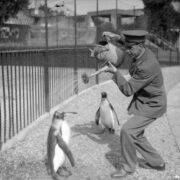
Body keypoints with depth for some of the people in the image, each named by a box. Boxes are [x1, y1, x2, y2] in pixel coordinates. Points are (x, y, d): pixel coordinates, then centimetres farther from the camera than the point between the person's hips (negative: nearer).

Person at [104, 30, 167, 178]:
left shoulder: (147, 66, -33)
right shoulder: (143, 52, -5)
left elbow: (127, 90, -26)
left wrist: (116, 72, -19)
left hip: (151, 106, -10)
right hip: (145, 102, 10)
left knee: (127, 131, -14)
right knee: (135, 134, 14)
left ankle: (128, 166, 7)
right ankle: (156, 162, 30)